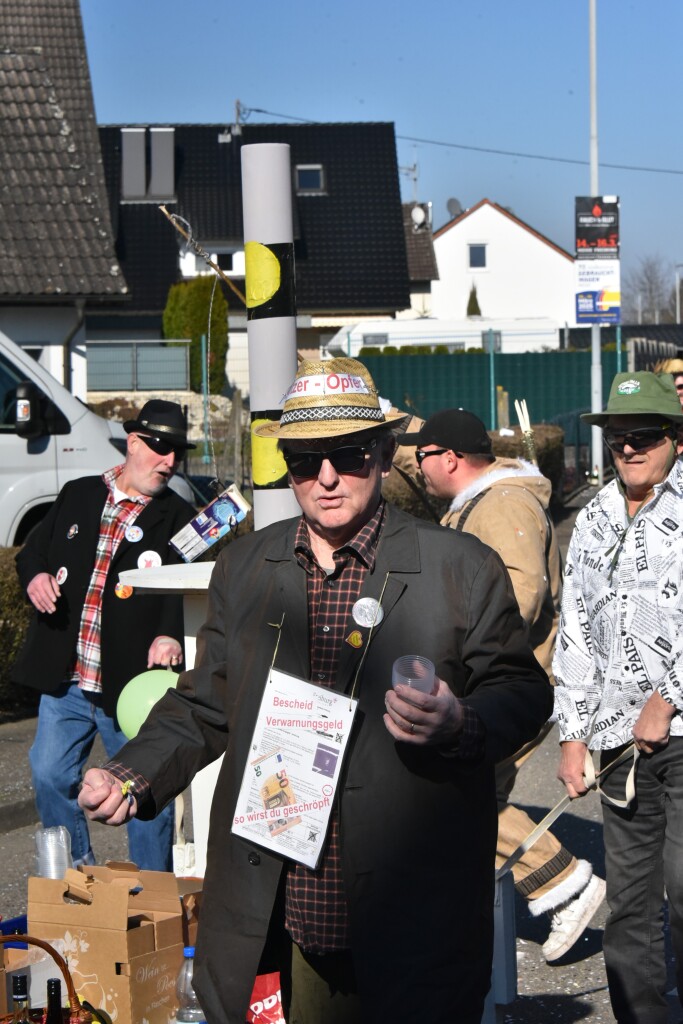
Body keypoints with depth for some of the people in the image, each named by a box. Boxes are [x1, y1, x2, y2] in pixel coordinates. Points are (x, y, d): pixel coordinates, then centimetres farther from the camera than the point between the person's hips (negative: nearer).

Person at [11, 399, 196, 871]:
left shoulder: (178, 518, 0)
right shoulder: (77, 496, 11)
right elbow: (32, 551, 21)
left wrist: (171, 635, -30)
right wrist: (35, 575, -3)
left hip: (133, 684, -3)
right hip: (64, 681, 3)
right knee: (50, 777, 7)